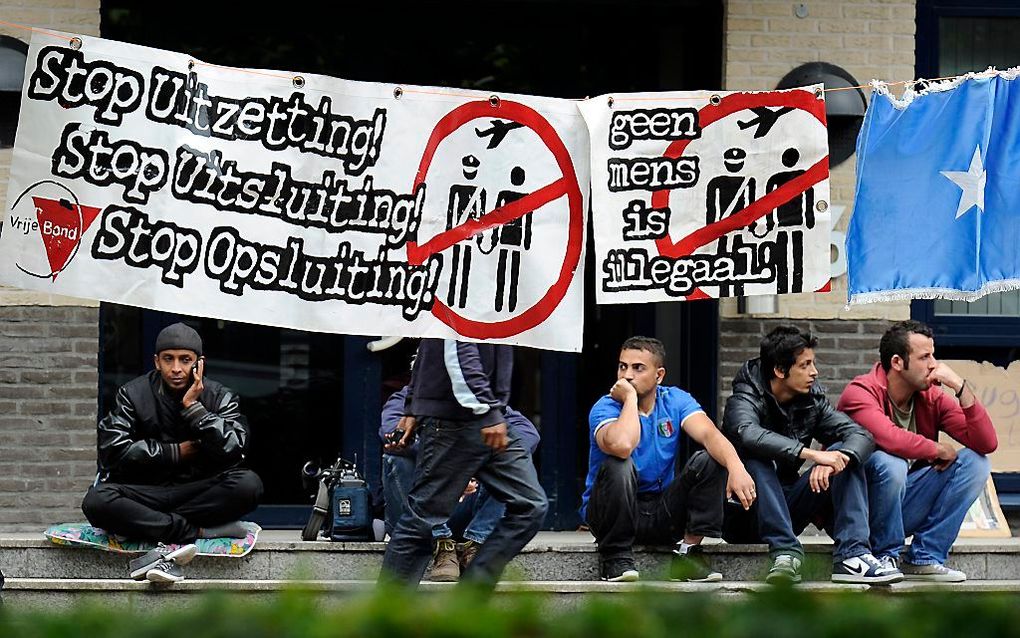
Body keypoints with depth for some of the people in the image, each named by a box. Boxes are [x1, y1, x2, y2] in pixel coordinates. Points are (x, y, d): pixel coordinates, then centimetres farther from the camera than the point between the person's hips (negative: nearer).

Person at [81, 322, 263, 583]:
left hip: (199, 492, 0)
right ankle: (197, 531, -31)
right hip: (146, 495, 0)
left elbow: (232, 450, -13)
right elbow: (114, 450, -9)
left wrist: (193, 407, -15)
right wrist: (176, 453, -8)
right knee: (97, 500, -32)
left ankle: (170, 544, -30)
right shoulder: (133, 394, 3)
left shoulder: (220, 397, 3)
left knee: (248, 484, -30)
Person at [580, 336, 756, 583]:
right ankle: (615, 557, -18)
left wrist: (736, 467, -37)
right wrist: (630, 399, -23)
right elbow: (622, 445, -37)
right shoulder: (605, 408, -13)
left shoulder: (675, 401, 0)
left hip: (662, 514, 4)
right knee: (619, 465, -33)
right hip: (614, 513, -4)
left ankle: (687, 553, -12)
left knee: (710, 460, -15)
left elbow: (710, 434, -18)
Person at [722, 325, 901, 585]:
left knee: (847, 456, -11)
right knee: (756, 458, -33)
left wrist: (836, 460, -32)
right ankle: (785, 552, -38)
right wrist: (810, 454, -43)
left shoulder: (812, 400, 2)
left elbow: (861, 435, -9)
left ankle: (852, 555, -26)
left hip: (788, 509, 5)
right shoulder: (746, 398, -13)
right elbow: (747, 433, -37)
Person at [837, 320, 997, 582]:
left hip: (902, 508, 6)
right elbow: (889, 438, -36)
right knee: (890, 464, -35)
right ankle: (884, 558, -13)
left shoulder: (932, 397, 1)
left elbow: (987, 443, -8)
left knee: (975, 462, -6)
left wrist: (960, 387, -16)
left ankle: (925, 559, -7)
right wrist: (939, 450, -19)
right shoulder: (860, 392, -16)